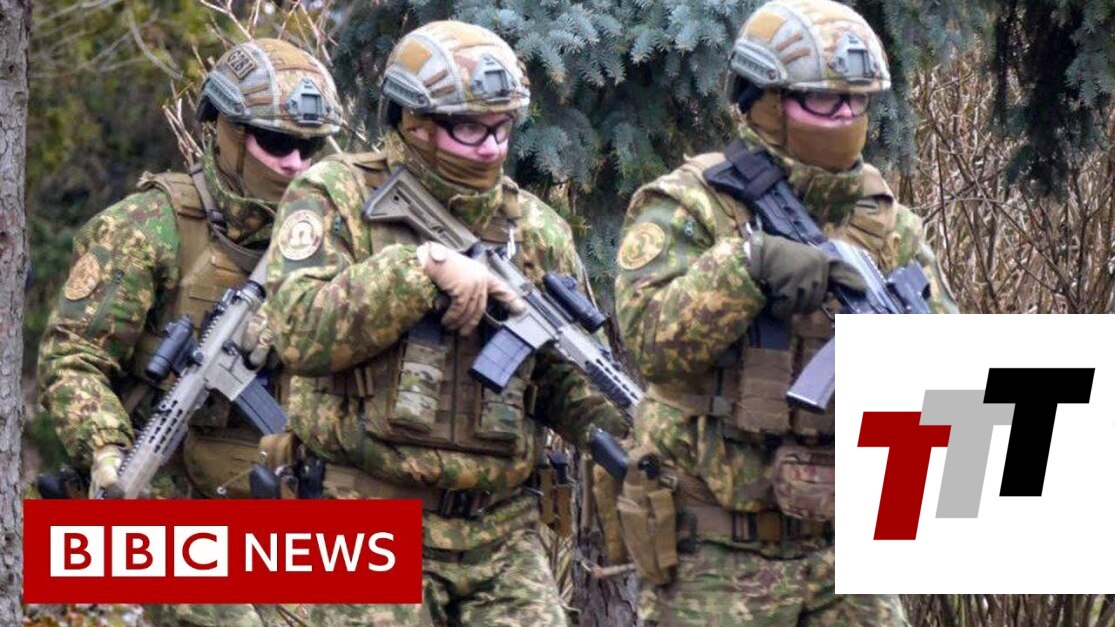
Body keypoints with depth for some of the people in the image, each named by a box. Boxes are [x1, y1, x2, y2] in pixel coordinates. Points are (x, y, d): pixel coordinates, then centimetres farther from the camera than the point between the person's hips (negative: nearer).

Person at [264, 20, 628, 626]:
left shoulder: (535, 228, 12)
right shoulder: (336, 196, -1)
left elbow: (567, 378, 17)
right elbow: (301, 331, -16)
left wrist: (629, 422, -5)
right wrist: (424, 267, -21)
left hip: (502, 530, 4)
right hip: (372, 529, -4)